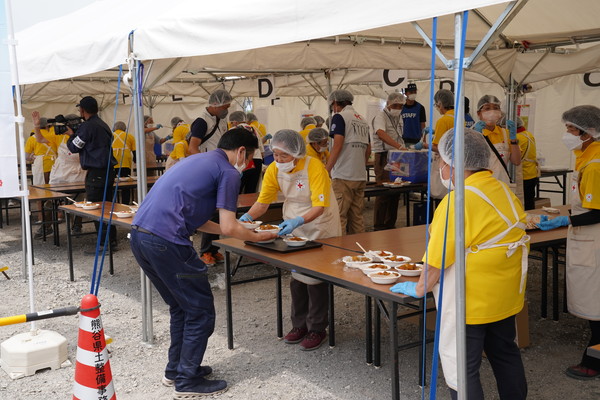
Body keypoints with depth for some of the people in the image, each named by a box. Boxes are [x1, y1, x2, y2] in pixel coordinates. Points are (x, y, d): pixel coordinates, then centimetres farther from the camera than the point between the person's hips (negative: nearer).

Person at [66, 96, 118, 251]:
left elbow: (74, 147, -4)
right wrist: (76, 135, 22)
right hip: (108, 171, 9)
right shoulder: (103, 125, 14)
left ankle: (104, 244, -3)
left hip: (96, 173, -9)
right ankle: (112, 241, 17)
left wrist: (71, 135, 14)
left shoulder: (87, 126, -12)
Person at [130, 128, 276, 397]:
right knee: (201, 311, 6)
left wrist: (237, 226, 30)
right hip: (166, 242, -9)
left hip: (139, 236, 9)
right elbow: (228, 228, -5)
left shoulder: (198, 161, 25)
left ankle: (175, 369, 33)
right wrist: (258, 237, 12)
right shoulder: (228, 172, -1)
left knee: (181, 307, 23)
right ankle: (188, 381, 14)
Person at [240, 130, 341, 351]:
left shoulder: (314, 167, -26)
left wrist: (298, 221, -44)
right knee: (296, 275, 10)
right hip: (294, 225, 5)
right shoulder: (274, 170, -11)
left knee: (314, 277, -4)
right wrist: (248, 217, -28)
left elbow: (319, 207, -30)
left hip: (320, 226, -5)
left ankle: (317, 329, 10)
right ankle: (299, 324, 24)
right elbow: (263, 202, -9)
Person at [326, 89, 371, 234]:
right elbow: (368, 149, 19)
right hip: (361, 176, 8)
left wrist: (326, 171, -11)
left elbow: (337, 146, -13)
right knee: (357, 217, 11)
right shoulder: (362, 120, 18)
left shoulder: (340, 117, -4)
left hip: (343, 176, -7)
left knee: (339, 217, -7)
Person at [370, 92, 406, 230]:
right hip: (384, 157, -8)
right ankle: (379, 227, -3)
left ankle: (390, 224, 17)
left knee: (395, 192, 9)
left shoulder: (398, 118, 17)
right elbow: (381, 133, -29)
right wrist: (399, 146, -39)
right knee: (383, 193, -9)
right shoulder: (381, 116, -10)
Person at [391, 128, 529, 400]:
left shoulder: (459, 200, -22)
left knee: (461, 369, 4)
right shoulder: (504, 190, 3)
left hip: (471, 300, -9)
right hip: (507, 293, 9)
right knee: (505, 353, 25)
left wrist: (419, 289, -5)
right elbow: (499, 242, 12)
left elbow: (438, 257, -19)